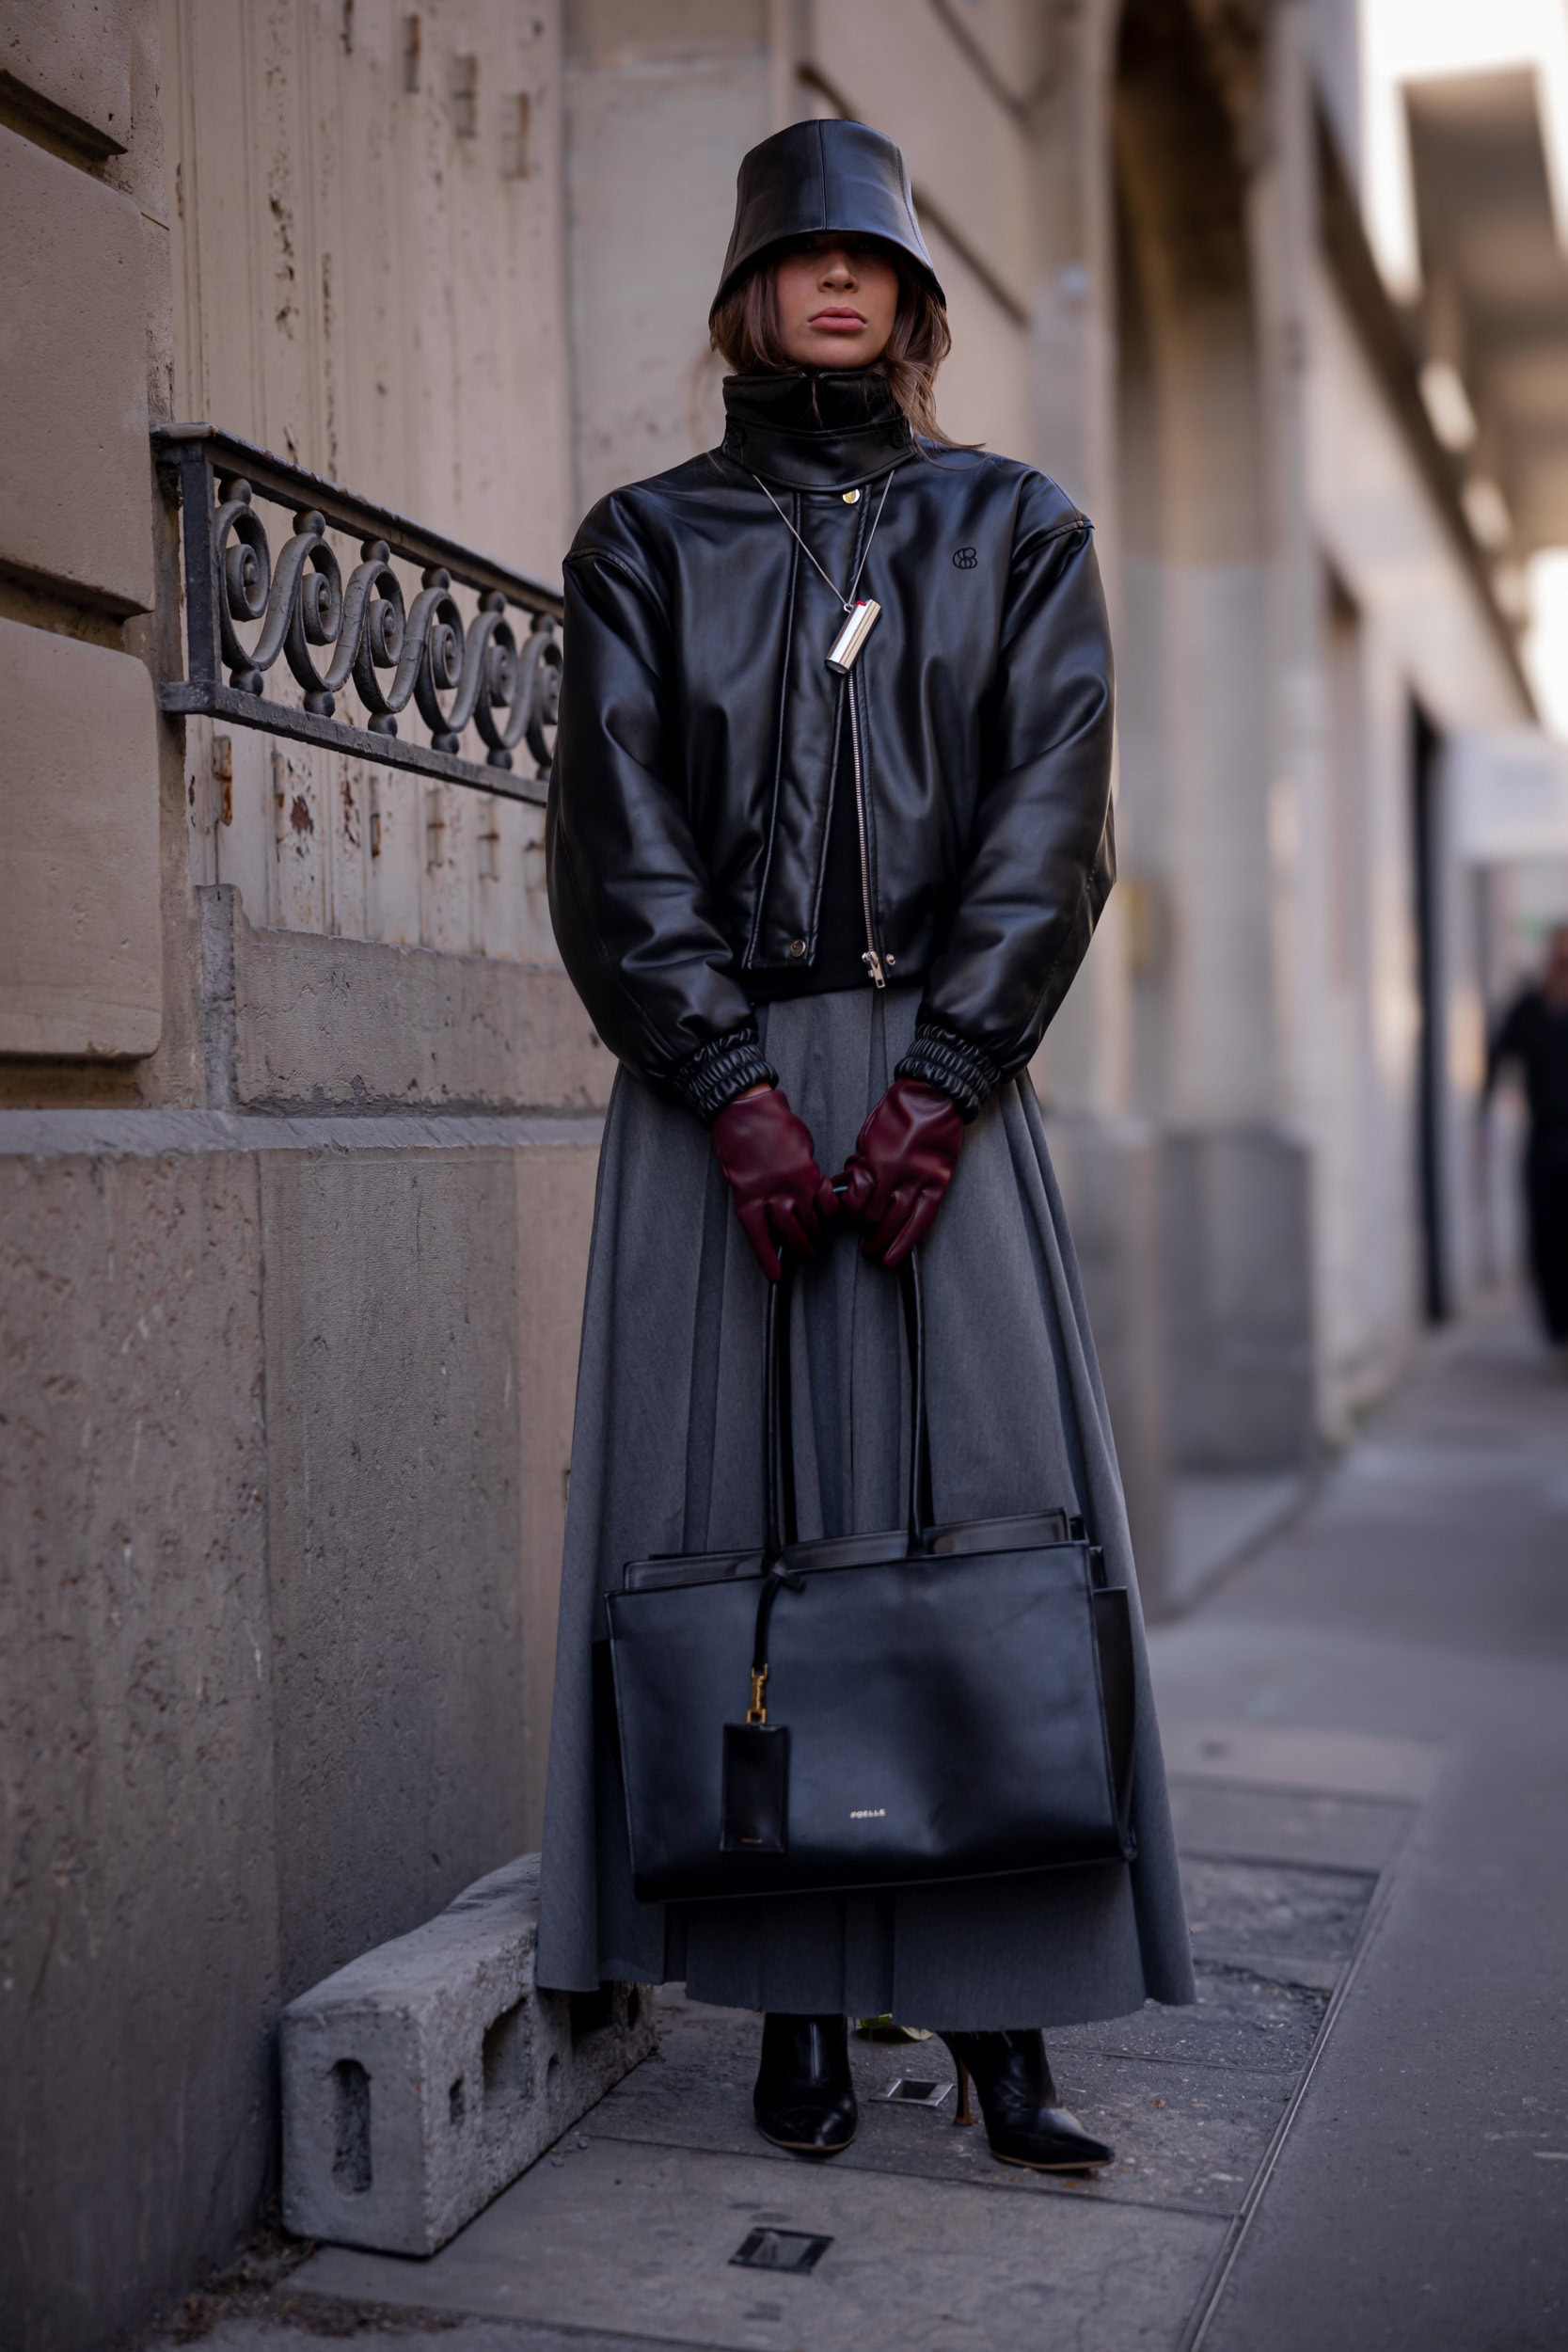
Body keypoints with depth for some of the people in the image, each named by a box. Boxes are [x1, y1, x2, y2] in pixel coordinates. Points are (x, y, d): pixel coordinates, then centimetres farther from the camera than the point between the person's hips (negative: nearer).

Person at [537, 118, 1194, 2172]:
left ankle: (1002, 2011, 2)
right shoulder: (645, 543, 12)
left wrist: (940, 1082, -12)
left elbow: (1052, 810, 1)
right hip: (716, 1080, 0)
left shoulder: (1017, 530, 13)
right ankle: (799, 2011, 6)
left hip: (941, 1067, 0)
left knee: (982, 1496, -5)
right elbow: (621, 830, 1)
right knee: (743, 1513, -2)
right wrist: (737, 1084, -13)